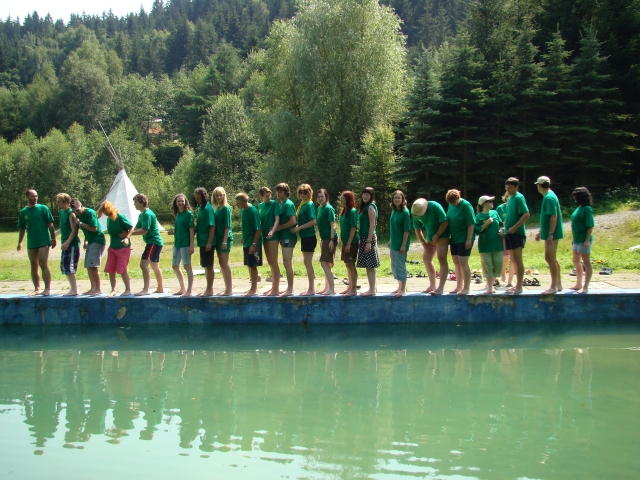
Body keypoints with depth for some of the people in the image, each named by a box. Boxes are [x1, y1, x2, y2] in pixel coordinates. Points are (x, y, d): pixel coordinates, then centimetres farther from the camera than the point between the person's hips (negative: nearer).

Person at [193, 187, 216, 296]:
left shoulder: (207, 208, -14)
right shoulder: (200, 208, 12)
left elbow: (212, 226, -18)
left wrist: (209, 242, -21)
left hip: (207, 242, -9)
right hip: (202, 242, 9)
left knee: (209, 266, -3)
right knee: (206, 266, 14)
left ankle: (209, 290, 3)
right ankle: (208, 289, 21)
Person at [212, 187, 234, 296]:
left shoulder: (226, 208, -9)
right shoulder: (216, 208, 13)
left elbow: (227, 226, -13)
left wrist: (224, 241, -18)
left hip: (225, 238, -8)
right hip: (218, 238, 8)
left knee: (225, 263, -7)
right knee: (221, 263, 11)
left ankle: (229, 289, -4)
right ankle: (227, 287, 18)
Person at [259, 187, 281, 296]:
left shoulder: (274, 203, -7)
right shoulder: (260, 206, 11)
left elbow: (277, 219, -16)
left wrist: (272, 231, -30)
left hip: (273, 236, -7)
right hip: (265, 236, 7)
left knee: (274, 262, -6)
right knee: (270, 263, 13)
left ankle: (276, 289, -3)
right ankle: (273, 287, 21)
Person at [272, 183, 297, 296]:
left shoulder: (288, 204, -13)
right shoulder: (282, 204, 15)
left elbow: (293, 221, -21)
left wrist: (279, 227, -14)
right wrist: (277, 228, 5)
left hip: (288, 237, -10)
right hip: (285, 236, 10)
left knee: (288, 263, -7)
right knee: (287, 263, 13)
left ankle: (290, 290, -4)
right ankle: (289, 288, 19)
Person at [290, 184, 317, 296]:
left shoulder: (309, 205, -12)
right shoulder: (302, 205, 14)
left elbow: (313, 221, -20)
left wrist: (299, 228, -18)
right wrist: (297, 227, 4)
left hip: (309, 237, -9)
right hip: (305, 237, 9)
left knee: (308, 263, -6)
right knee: (307, 262, 12)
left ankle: (311, 289, -2)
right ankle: (311, 288, 18)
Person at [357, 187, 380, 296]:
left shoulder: (371, 207, -11)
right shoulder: (365, 206, 16)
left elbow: (372, 225, -17)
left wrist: (369, 241, -20)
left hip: (369, 238, -9)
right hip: (364, 238, 9)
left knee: (370, 265, -6)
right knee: (368, 265, 13)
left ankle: (372, 290, -4)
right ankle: (372, 288, 18)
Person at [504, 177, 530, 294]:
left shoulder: (519, 198, -10)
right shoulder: (510, 199, 16)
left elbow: (526, 214, -19)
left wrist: (514, 227, -20)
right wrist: (506, 227, 13)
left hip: (517, 233, -9)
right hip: (510, 233, 9)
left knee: (517, 259, -9)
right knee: (513, 260, 12)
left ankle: (519, 287, -8)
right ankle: (517, 285, 18)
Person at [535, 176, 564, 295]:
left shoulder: (549, 198, -17)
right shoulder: (549, 196, 15)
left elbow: (554, 216, -23)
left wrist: (550, 234, -25)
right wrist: (541, 232, 26)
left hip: (552, 233, -10)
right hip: (549, 233, 10)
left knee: (550, 258, -7)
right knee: (552, 259, 15)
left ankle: (553, 287, -3)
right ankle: (558, 284, 21)